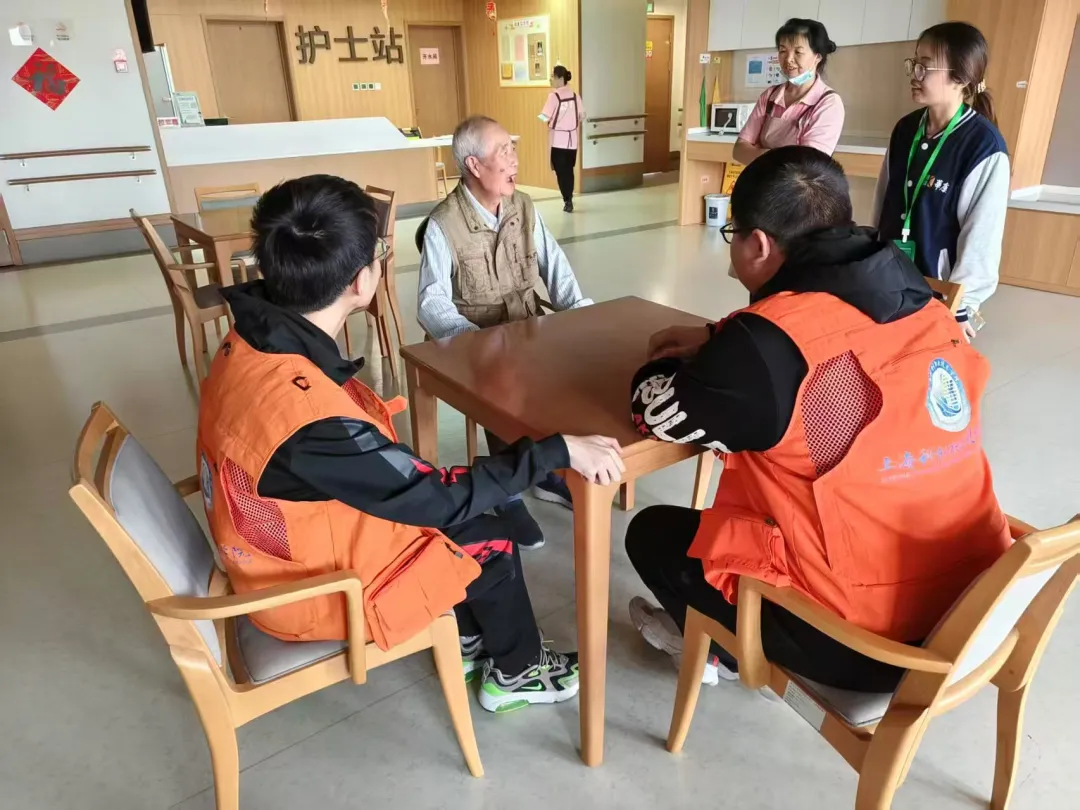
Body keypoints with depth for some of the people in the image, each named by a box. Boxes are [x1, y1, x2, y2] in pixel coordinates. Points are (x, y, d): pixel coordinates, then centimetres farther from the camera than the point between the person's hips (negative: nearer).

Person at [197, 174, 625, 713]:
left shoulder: (254, 339, -13)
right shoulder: (313, 419, -40)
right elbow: (439, 497, -28)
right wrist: (560, 451, -24)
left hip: (288, 546, 8)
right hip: (311, 589, -8)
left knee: (467, 520, 13)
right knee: (491, 544, 4)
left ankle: (468, 639, 34)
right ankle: (515, 673, 30)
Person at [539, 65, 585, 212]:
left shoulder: (554, 96, -13)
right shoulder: (575, 95, 4)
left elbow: (545, 118, -15)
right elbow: (582, 116, 9)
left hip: (558, 139, -5)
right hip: (572, 138, 5)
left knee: (560, 171, 2)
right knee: (569, 170, 16)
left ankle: (567, 201, -1)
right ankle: (569, 199, 23)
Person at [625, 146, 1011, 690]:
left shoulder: (774, 337, -23)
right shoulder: (925, 309, -1)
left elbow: (658, 412, -10)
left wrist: (671, 364, 10)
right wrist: (718, 341, 13)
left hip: (863, 639, -7)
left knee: (653, 532, 11)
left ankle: (726, 650, 33)